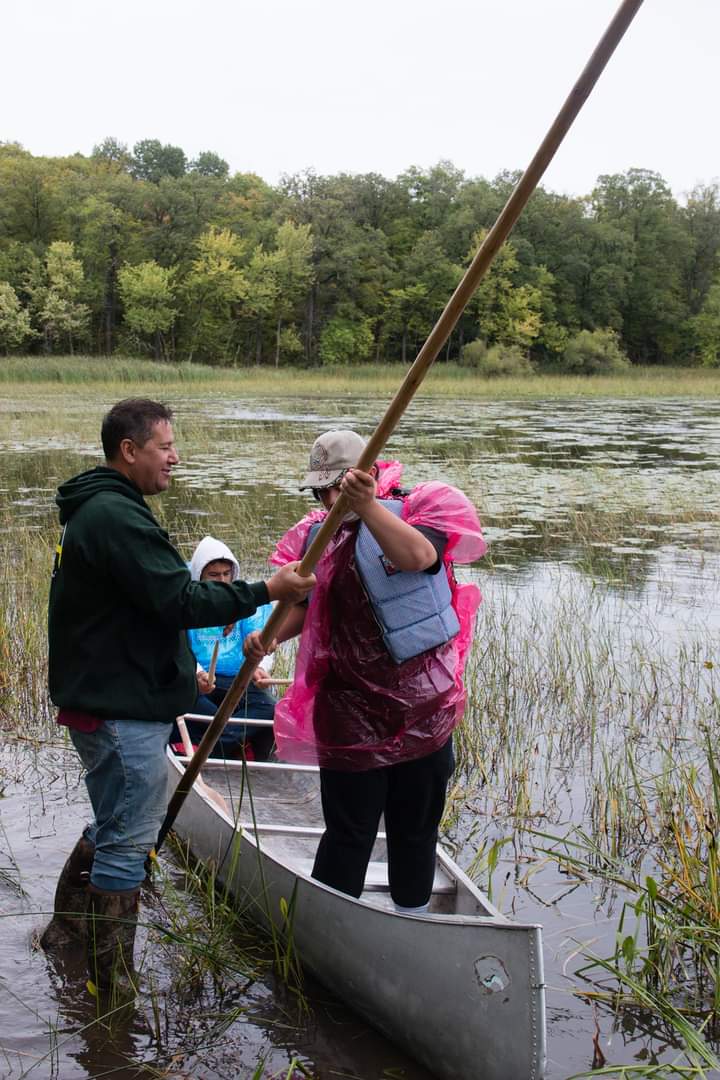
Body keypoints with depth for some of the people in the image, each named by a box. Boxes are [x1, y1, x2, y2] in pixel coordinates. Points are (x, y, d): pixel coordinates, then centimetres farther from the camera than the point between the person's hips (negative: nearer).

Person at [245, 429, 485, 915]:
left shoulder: (412, 511, -7)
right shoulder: (318, 535, 5)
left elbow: (418, 555, -30)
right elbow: (304, 606, 15)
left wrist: (367, 505, -41)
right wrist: (268, 637, -4)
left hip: (424, 706, -1)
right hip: (351, 710, 2)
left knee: (417, 824, 15)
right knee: (349, 830, 3)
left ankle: (413, 917, 34)